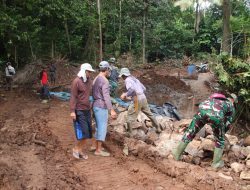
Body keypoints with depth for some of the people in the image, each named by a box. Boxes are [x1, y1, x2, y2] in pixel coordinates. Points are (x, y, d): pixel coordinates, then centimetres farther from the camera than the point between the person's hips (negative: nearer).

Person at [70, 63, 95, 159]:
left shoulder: (89, 81, 8)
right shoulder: (76, 81, -13)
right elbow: (73, 97, -14)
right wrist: (72, 111, -17)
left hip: (87, 110, 7)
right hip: (79, 111, -7)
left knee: (88, 132, 7)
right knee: (83, 132, -6)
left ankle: (80, 150, 20)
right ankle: (76, 149, 16)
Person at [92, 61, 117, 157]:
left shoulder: (96, 79, 11)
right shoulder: (105, 81, -17)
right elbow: (106, 96, -26)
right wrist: (112, 110, -30)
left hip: (96, 106, 9)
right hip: (101, 107, -9)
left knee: (98, 127, 19)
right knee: (102, 127, -3)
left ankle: (95, 145, 28)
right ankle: (98, 150, 3)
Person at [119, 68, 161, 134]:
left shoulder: (127, 80, -4)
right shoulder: (135, 79, 21)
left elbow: (131, 89, -24)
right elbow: (144, 89, 23)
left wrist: (125, 95, -11)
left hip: (137, 100, -8)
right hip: (143, 98, 9)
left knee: (130, 118, 2)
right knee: (149, 114, 23)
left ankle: (129, 133, 7)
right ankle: (158, 128, 34)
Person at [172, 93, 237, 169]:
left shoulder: (215, 97, 42)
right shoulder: (231, 107, 33)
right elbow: (228, 124, 30)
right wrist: (222, 133, 50)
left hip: (203, 110, 3)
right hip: (216, 115, -2)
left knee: (190, 132, 17)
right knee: (220, 140, 23)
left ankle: (177, 154, 27)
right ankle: (216, 163, 30)